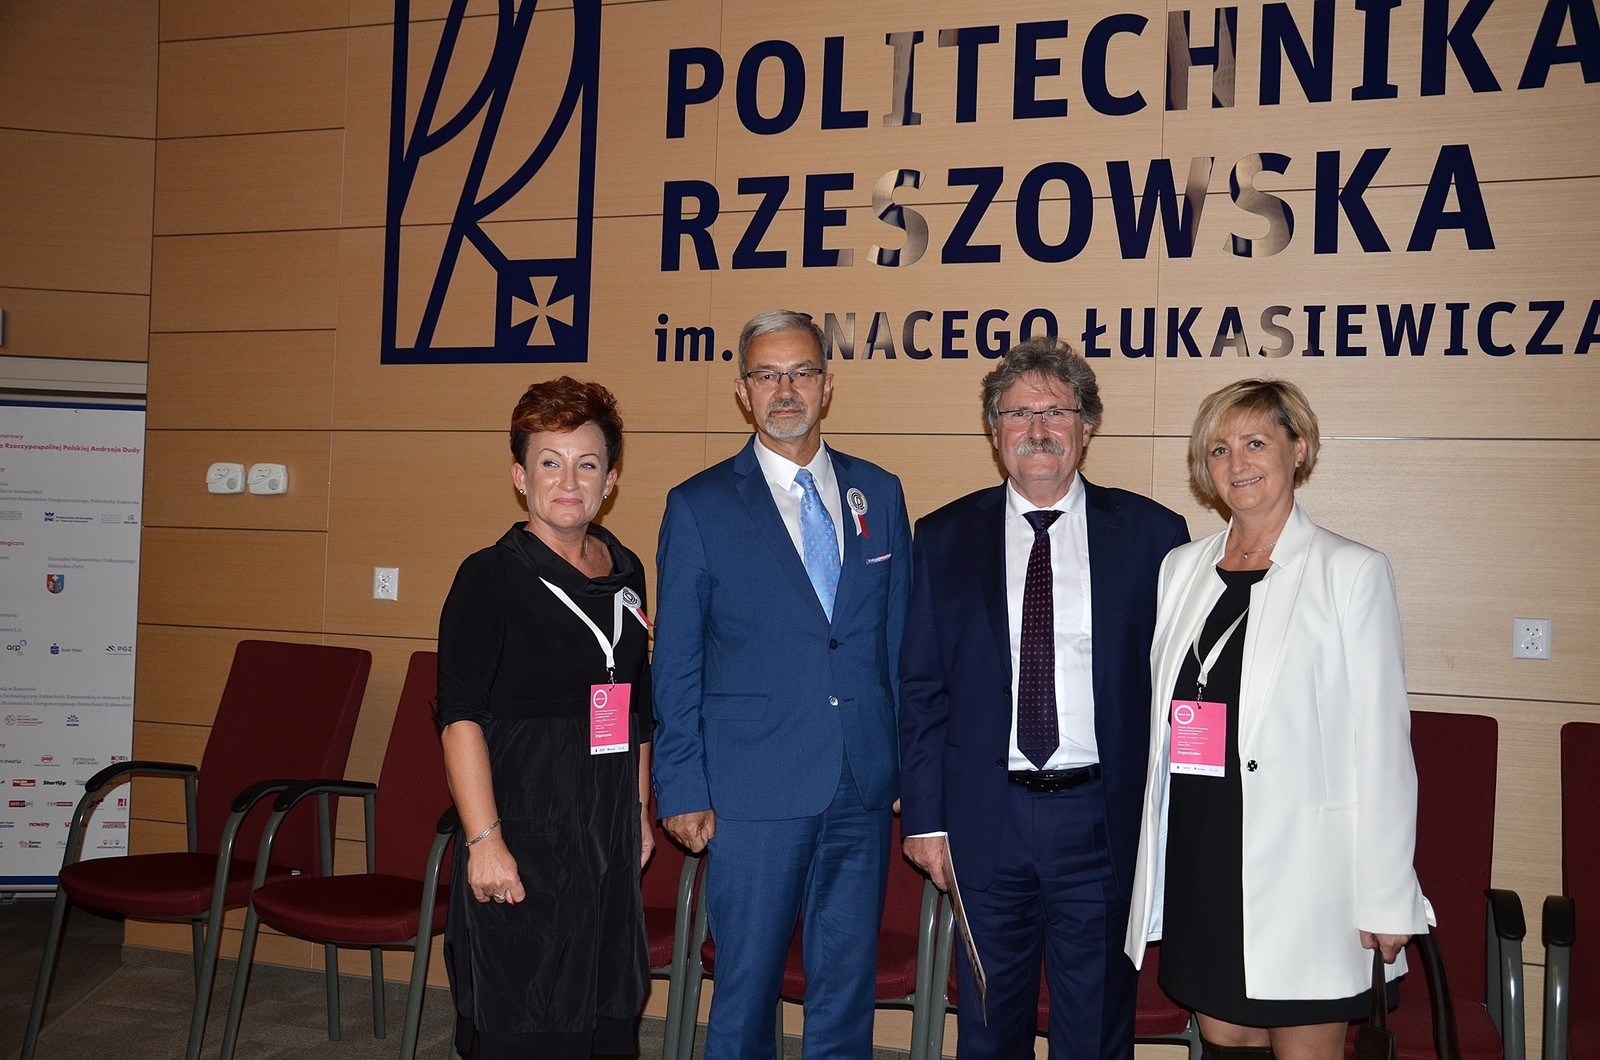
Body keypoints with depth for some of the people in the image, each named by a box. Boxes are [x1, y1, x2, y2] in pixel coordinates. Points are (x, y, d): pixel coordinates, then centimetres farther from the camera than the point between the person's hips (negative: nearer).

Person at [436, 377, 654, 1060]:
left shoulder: (624, 571, 11)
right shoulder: (490, 577, -8)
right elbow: (461, 718, -14)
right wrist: (483, 839, -20)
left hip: (606, 833, 6)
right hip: (522, 832, -6)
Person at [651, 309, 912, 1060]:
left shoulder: (878, 493, 9)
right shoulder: (699, 507, -1)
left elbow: (900, 639, 11)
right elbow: (675, 667, 0)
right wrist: (682, 792, -4)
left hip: (864, 791, 3)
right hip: (755, 793, -3)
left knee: (848, 989, 12)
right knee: (746, 990, 7)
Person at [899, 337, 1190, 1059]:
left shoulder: (1150, 533, 0)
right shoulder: (944, 538, 3)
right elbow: (921, 691, 4)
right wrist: (925, 819, 0)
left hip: (1103, 818, -1)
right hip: (987, 819, 1)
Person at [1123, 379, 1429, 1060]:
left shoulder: (1351, 572, -5)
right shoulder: (1182, 569, 10)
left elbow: (1383, 743, -7)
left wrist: (1386, 900, -10)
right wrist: (1152, 864, 12)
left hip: (1301, 860, -5)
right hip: (1197, 853, 5)